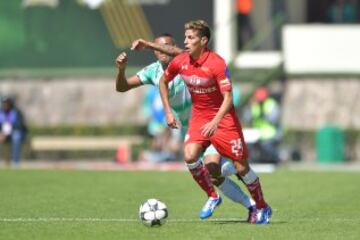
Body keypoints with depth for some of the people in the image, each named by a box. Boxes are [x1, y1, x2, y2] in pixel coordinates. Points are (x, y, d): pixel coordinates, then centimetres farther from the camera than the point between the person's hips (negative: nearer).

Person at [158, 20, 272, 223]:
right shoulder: (180, 62, -6)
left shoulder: (217, 63, -22)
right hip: (199, 116, 4)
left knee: (241, 167, -3)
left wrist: (215, 122, -37)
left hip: (223, 117, -4)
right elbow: (164, 81, 14)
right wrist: (168, 112, 8)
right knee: (190, 155, -20)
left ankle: (263, 208, 18)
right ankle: (212, 196, 2)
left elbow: (228, 97, -25)